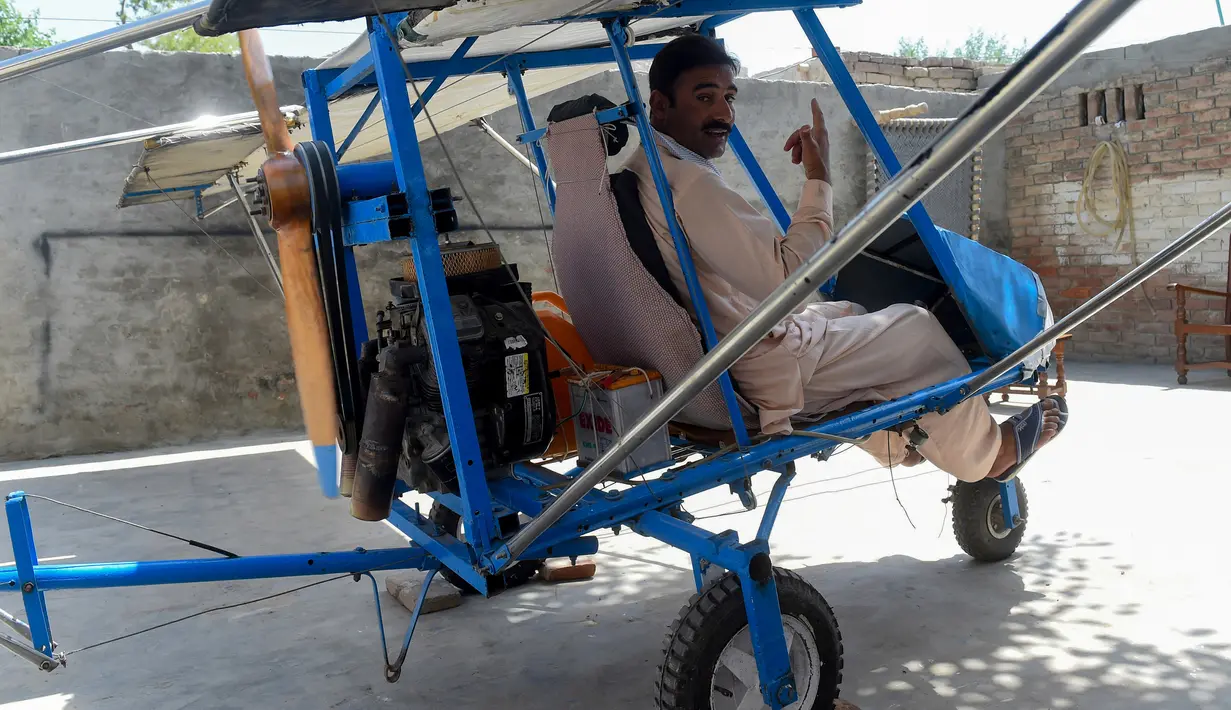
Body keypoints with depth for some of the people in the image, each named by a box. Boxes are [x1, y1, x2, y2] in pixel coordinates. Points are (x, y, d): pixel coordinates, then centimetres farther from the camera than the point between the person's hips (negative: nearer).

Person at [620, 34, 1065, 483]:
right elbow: (785, 275, -30)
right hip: (764, 370, -10)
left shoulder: (641, 171, 3)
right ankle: (981, 455, 29)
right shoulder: (690, 182, -29)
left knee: (847, 313, 31)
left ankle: (895, 439, 45)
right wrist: (819, 177, -22)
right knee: (917, 328, 8)